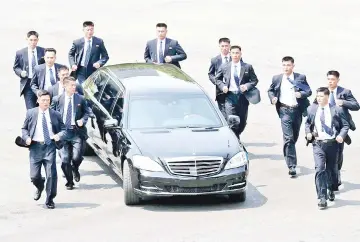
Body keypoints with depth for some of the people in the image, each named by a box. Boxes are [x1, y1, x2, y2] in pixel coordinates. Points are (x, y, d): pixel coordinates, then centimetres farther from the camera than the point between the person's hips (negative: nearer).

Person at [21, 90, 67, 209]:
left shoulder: (55, 114, 6)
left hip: (50, 146, 0)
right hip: (35, 146, 0)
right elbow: (24, 129, 14)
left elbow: (63, 130, 9)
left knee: (51, 174, -7)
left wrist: (59, 135, -13)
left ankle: (49, 200, 9)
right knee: (34, 176, -1)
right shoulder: (31, 113, 7)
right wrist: (26, 137, -6)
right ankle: (39, 187, 36)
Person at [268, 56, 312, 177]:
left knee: (294, 137, 16)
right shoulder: (277, 78, 5)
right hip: (285, 110, -2)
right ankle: (292, 166, -15)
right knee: (288, 138, -12)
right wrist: (272, 98, -4)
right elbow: (270, 90, 17)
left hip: (297, 110, 2)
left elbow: (309, 91, 3)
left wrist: (301, 94, -19)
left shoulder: (301, 77, 3)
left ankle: (287, 154, 42)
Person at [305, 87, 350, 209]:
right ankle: (322, 198, -15)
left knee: (332, 169, 14)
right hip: (318, 144, 0)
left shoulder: (337, 110, -2)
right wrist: (308, 132, 1)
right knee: (320, 169, -14)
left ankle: (331, 190, 41)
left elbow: (345, 125, 2)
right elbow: (307, 123, 20)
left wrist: (341, 135, -15)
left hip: (332, 143, 0)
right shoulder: (311, 109, 6)